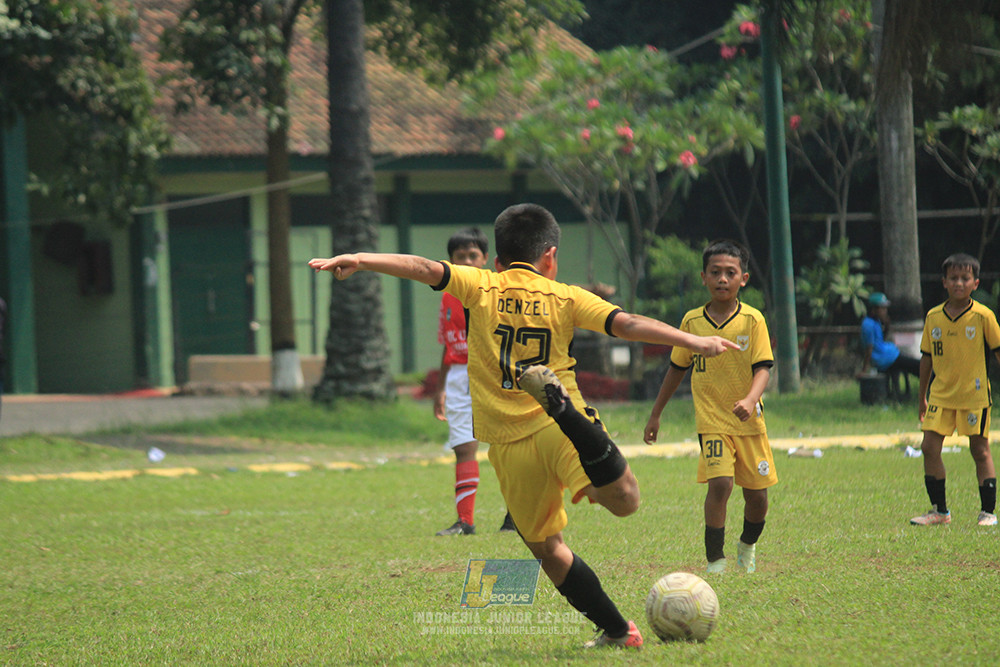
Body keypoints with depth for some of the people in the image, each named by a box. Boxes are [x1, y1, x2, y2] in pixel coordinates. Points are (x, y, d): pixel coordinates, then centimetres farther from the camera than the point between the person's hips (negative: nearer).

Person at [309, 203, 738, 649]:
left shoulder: (480, 287, 3)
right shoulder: (565, 297, 4)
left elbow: (426, 269, -11)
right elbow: (627, 325, -3)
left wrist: (360, 260, -18)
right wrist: (693, 341, -1)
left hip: (509, 443, 1)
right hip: (555, 431, -1)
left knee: (546, 548, 13)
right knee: (624, 500, -19)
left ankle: (616, 630, 12)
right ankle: (563, 408, -34)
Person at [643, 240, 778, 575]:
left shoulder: (752, 320, -4)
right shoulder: (692, 321, 1)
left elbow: (763, 368, -9)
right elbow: (677, 368, 13)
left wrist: (750, 400, -29)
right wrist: (655, 415, 17)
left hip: (749, 421, 1)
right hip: (711, 420, -1)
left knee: (757, 494, 7)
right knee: (719, 483, -21)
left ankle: (747, 547, 38)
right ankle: (715, 562, -12)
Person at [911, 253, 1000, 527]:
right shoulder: (933, 317, 5)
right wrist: (922, 397, 16)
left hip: (974, 394, -4)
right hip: (940, 395, 4)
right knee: (929, 448, -2)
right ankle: (939, 510, 10)